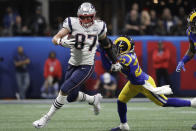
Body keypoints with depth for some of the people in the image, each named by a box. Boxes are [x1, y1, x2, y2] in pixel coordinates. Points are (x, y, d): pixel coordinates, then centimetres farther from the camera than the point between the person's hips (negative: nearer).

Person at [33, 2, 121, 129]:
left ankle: (47, 118, -2)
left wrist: (115, 61, 21)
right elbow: (55, 38, -15)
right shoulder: (73, 24, -10)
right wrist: (62, 41, -39)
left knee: (64, 90, -15)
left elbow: (106, 44, 14)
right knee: (72, 97, 12)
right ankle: (94, 99, 41)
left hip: (86, 67, -3)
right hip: (73, 65, 3)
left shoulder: (98, 27, -5)